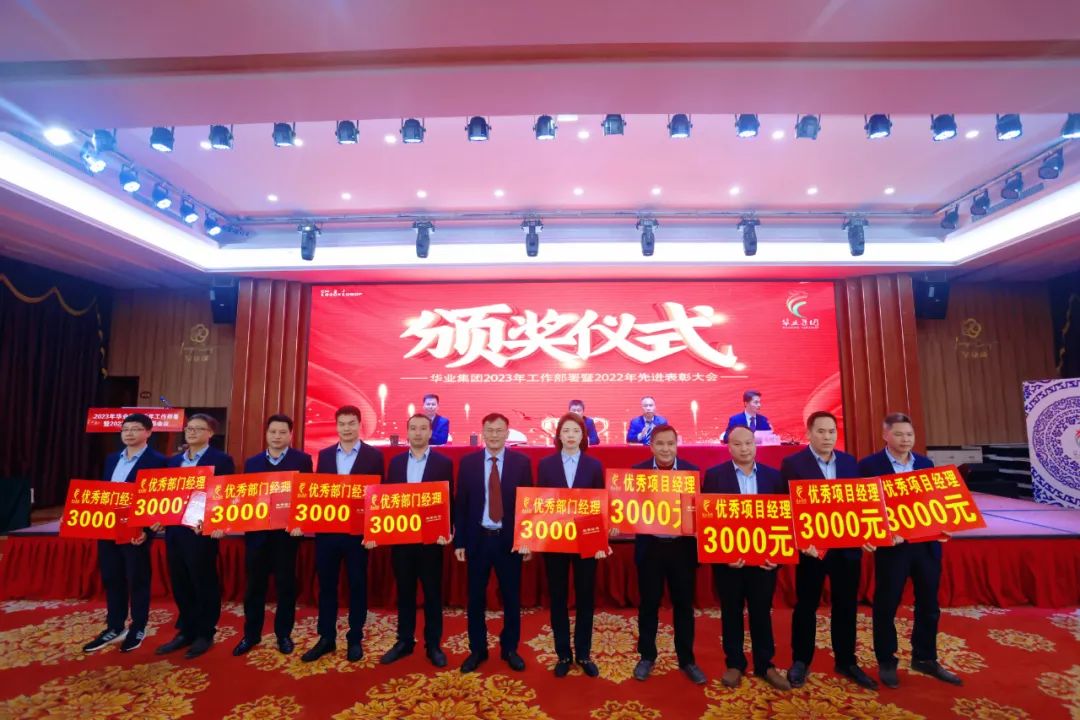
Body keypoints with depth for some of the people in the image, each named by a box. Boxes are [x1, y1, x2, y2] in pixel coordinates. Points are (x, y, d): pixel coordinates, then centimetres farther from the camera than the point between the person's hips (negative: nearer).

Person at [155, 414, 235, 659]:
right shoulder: (173, 460, 13)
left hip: (201, 531, -7)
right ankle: (185, 631, 30)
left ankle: (205, 634, 19)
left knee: (204, 584, 5)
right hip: (174, 530, 7)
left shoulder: (221, 460, -8)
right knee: (180, 584, 15)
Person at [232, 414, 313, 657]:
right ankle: (251, 634, 26)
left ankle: (283, 634, 22)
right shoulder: (252, 462, 9)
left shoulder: (302, 460, -2)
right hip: (256, 531, 3)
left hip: (286, 532, -3)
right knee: (254, 585, 11)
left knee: (285, 585, 8)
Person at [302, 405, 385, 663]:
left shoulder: (373, 455, -3)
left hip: (357, 530, -3)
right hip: (326, 529, 3)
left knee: (357, 585, 8)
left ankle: (355, 639, 22)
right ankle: (326, 638, 26)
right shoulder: (324, 455, 8)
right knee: (326, 585, 11)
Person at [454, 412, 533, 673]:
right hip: (477, 539, 1)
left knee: (512, 597, 12)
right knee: (476, 598, 12)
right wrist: (459, 541, -1)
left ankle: (510, 649, 31)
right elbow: (461, 504, 2)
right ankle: (477, 649, 31)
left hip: (510, 540, -1)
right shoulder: (467, 462, 0)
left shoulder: (521, 462, -3)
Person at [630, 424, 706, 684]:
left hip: (682, 547, 1)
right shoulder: (637, 471, -3)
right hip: (650, 547, 0)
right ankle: (647, 657, 30)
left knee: (684, 604, 13)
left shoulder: (692, 471, -2)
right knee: (648, 604, 12)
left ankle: (686, 659, 31)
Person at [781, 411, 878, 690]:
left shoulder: (850, 462, 7)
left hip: (847, 546, 4)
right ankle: (801, 661, 24)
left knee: (846, 606, 15)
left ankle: (846, 661, 32)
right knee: (806, 606, 9)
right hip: (812, 546, -4)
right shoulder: (792, 464, -9)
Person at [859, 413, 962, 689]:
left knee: (929, 605, 16)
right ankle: (886, 662, 23)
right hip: (892, 546, -5)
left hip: (927, 544, 5)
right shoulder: (869, 465, -9)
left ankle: (924, 658, 35)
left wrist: (942, 529, -5)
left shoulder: (926, 463, 8)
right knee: (886, 606, 7)